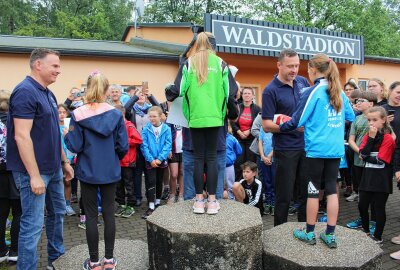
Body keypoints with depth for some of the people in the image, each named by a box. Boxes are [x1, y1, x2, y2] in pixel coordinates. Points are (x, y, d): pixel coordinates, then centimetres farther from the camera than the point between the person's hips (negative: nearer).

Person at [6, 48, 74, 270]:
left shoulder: (48, 94, 11)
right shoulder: (25, 92, -16)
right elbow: (21, 136, -23)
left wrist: (64, 161, 17)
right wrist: (34, 176, -24)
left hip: (53, 168, 10)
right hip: (34, 171, -9)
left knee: (58, 213, 20)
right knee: (33, 223, -1)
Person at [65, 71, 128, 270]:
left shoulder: (78, 115, -12)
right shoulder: (116, 114, -7)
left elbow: (74, 146, -10)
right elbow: (123, 146, -5)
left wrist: (66, 135, 9)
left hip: (88, 171, -1)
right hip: (110, 171, 2)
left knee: (91, 215, 9)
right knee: (109, 212, 11)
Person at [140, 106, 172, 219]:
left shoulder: (166, 129, -8)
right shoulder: (146, 129, -7)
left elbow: (168, 145, -9)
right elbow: (144, 146, -8)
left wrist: (160, 158, -16)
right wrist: (151, 159, -15)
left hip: (162, 160, 1)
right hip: (150, 161, -1)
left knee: (159, 181, 15)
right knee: (151, 181, -5)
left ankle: (157, 202, 32)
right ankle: (151, 207, -1)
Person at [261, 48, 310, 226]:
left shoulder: (303, 82, 6)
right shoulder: (271, 90, -11)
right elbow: (267, 125, -14)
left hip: (306, 146, 6)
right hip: (285, 150, -5)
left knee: (306, 193, 14)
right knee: (284, 196, 5)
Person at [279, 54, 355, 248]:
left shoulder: (313, 92, -10)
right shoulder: (339, 92, 8)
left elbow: (297, 121, -12)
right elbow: (350, 117, 18)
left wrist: (278, 127, 2)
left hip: (316, 149, -5)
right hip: (336, 149, 6)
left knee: (313, 191, 5)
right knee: (332, 190, 9)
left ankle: (309, 233, 17)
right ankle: (330, 235, 15)